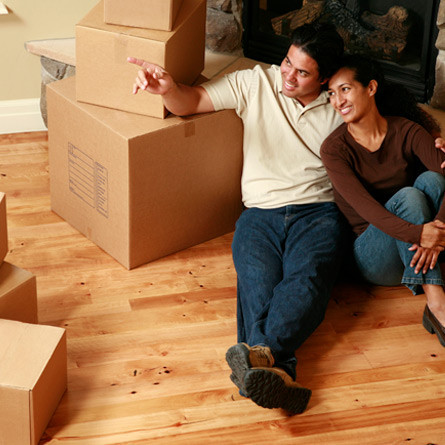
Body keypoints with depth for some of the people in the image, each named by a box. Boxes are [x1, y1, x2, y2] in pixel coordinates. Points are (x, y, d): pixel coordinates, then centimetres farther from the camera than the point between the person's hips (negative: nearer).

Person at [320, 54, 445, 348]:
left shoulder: (406, 131, -2)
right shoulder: (335, 149, -8)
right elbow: (364, 206, -22)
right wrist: (416, 233, -38)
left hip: (414, 249, 2)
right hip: (372, 255, -2)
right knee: (408, 196, -29)